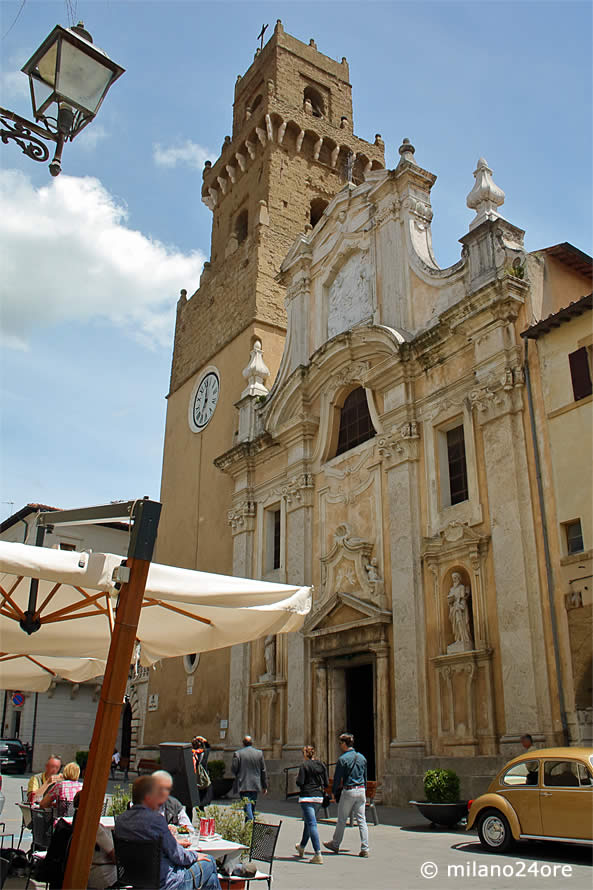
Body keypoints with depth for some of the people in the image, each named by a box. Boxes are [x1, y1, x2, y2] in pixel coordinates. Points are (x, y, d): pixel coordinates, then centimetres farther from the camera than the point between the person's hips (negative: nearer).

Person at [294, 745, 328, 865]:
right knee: (308, 821, 23)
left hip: (307, 797, -6)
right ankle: (302, 847, 42)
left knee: (312, 824, -8)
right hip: (319, 797, 6)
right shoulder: (322, 765, 6)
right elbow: (326, 783, 5)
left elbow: (300, 782, -14)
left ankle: (318, 855, -15)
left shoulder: (304, 765, -9)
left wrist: (297, 779, 7)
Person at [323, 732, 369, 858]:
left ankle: (335, 844, 24)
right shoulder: (362, 757, 8)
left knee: (342, 820, 9)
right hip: (361, 791, 5)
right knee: (361, 820, 6)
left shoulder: (343, 759, -11)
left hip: (348, 791, -5)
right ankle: (364, 849, 3)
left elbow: (337, 778, -8)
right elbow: (365, 776, 15)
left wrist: (334, 792, 4)